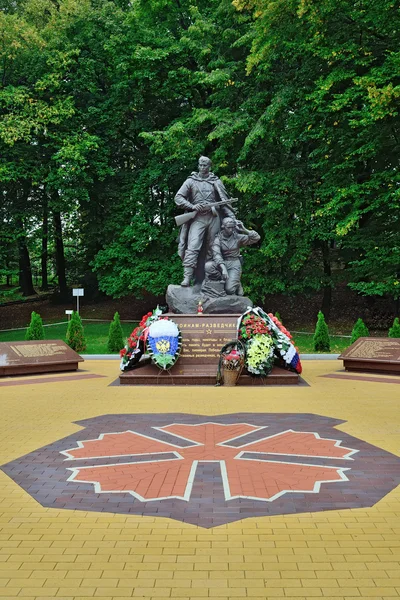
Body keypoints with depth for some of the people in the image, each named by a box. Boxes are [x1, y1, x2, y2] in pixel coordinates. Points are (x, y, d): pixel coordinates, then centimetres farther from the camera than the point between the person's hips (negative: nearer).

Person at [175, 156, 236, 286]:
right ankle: (187, 277, -22)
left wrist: (232, 217, 0)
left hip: (213, 217, 2)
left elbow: (225, 200, 10)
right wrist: (192, 206, -11)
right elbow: (178, 197, 5)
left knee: (211, 249, 3)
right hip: (198, 218, -2)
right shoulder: (191, 181, 10)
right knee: (192, 247, -16)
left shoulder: (216, 181, 14)